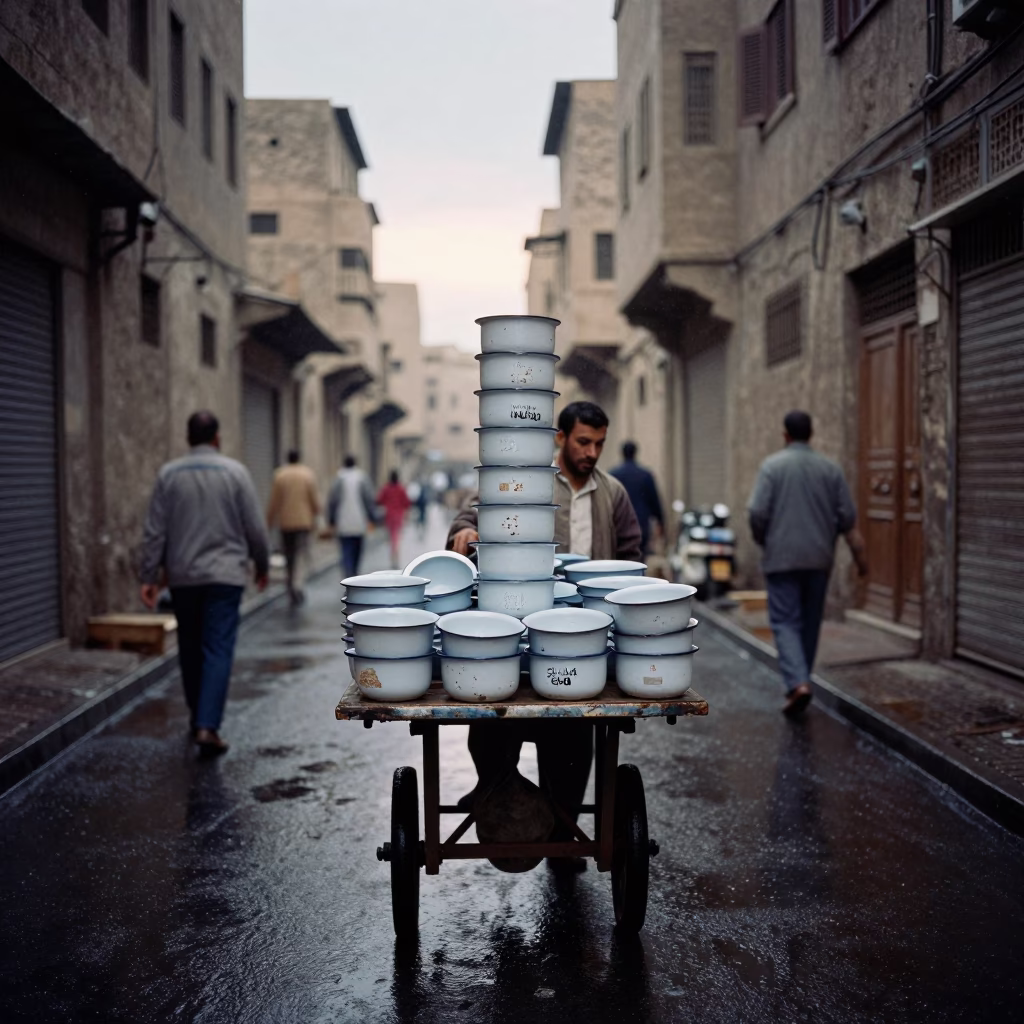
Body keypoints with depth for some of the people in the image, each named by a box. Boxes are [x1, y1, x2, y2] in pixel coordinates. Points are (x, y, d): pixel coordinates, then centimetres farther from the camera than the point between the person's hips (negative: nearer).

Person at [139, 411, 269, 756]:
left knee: (190, 649, 16)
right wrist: (262, 565, 13)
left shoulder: (169, 474, 1)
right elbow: (255, 528, -2)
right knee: (218, 650, -4)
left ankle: (198, 717, 29)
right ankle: (208, 726, -15)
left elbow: (155, 531, -1)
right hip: (225, 574, -2)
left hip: (182, 577, 3)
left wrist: (149, 576, 2)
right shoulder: (235, 472, -3)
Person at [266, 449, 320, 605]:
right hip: (304, 521, -1)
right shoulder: (308, 475, -3)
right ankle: (297, 584, -22)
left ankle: (290, 584, 18)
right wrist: (315, 516, 14)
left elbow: (274, 501, 0)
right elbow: (314, 500, -1)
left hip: (286, 522, 1)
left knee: (289, 556, 13)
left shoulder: (279, 475, -1)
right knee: (301, 554, -3)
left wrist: (270, 520, 10)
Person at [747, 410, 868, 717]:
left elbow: (757, 512, -12)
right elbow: (847, 516, 2)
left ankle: (797, 683, -19)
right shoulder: (830, 468, 4)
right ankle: (799, 680, 24)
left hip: (781, 557, -3)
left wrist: (763, 540, 6)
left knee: (785, 621, -2)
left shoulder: (772, 465, -6)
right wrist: (858, 553, 14)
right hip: (819, 558, 4)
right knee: (810, 622, 15)